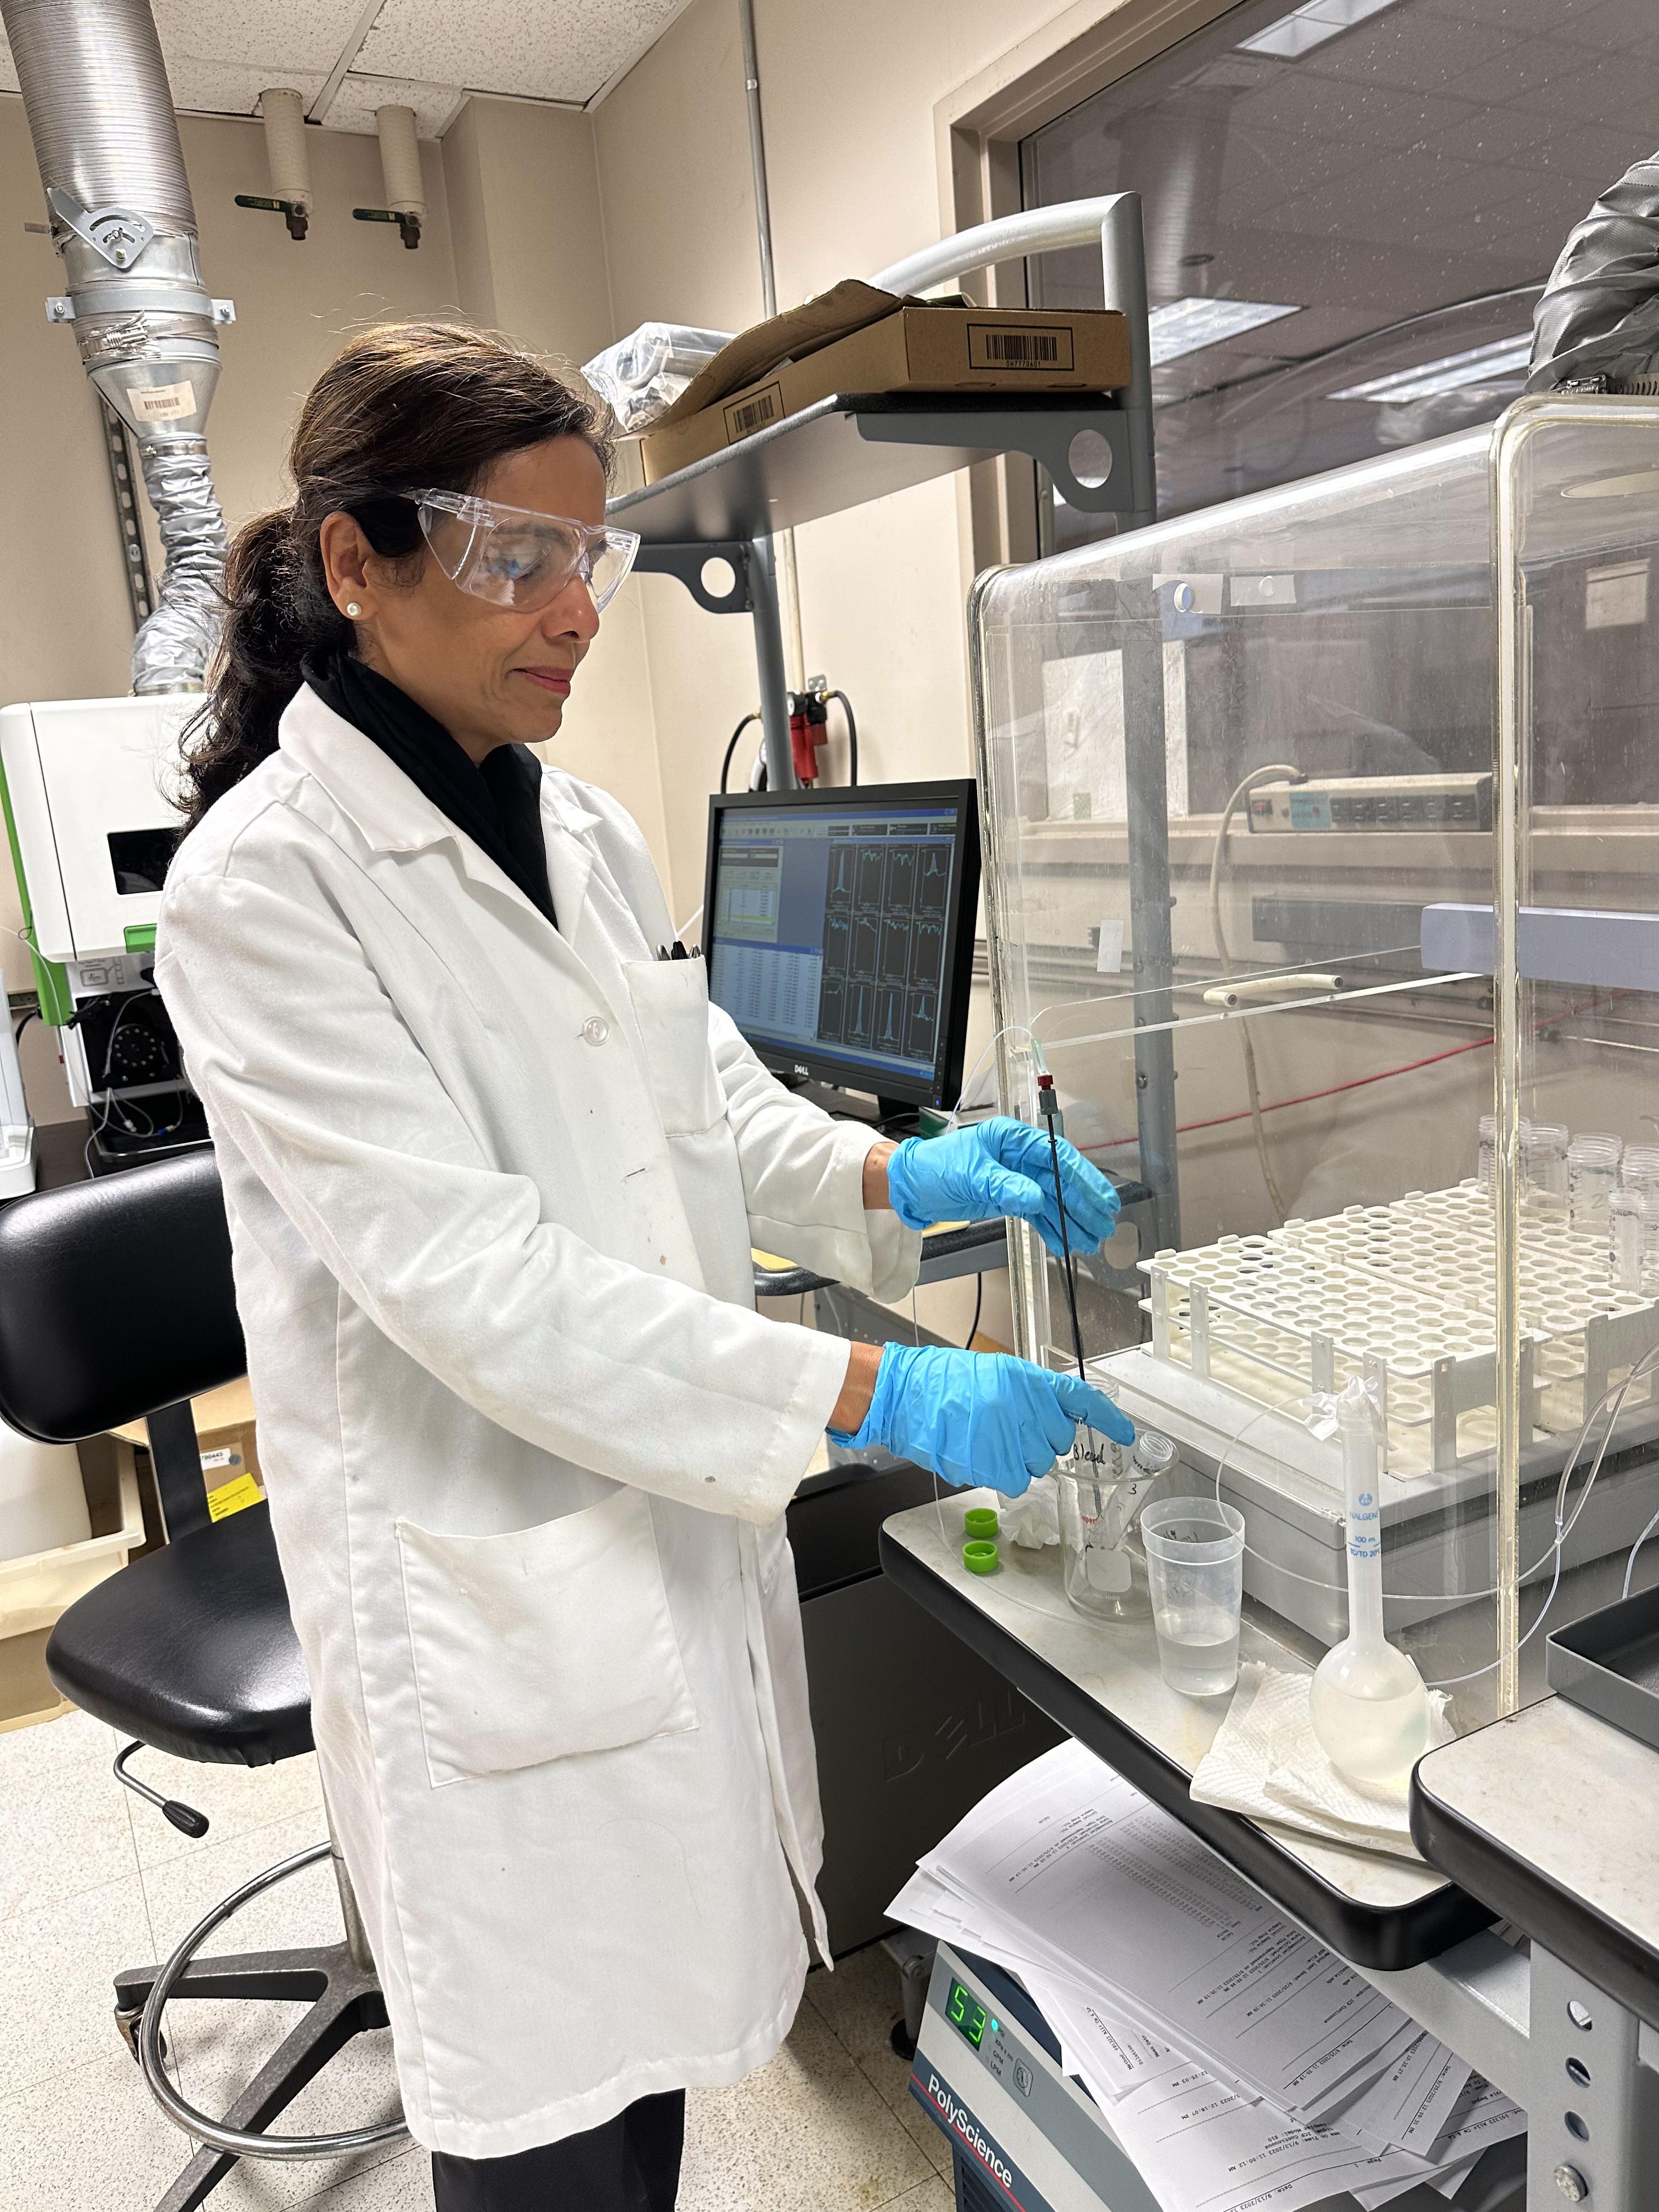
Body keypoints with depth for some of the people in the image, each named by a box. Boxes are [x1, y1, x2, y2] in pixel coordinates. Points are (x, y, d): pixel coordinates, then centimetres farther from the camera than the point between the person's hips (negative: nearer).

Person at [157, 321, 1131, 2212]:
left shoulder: (582, 834, 6)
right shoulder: (263, 882, -16)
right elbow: (461, 1269, -24)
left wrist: (899, 1177, -7)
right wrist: (874, 1397, -27)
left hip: (682, 1518, 7)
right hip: (490, 1580, -6)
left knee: (657, 2038, 23)